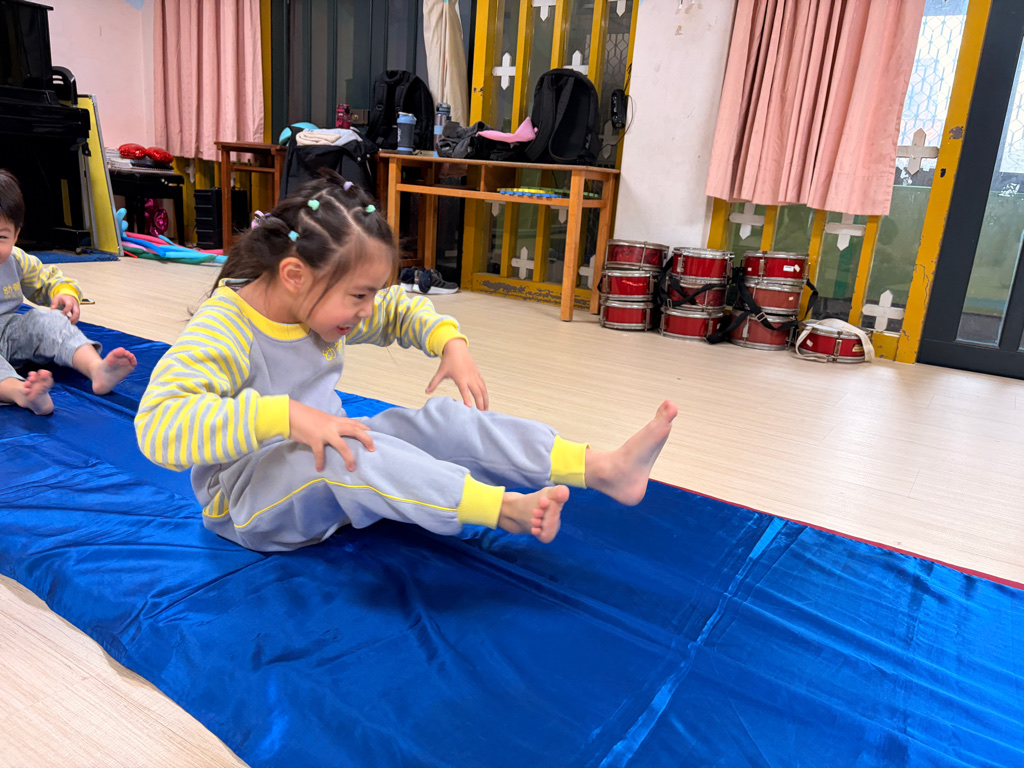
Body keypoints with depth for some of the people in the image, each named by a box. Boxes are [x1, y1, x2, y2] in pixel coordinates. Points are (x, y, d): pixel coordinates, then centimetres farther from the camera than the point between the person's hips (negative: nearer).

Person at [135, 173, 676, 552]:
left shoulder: (319, 303, -3)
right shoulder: (222, 330, -25)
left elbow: (400, 308, 13)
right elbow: (159, 426, -39)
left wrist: (449, 341, -7)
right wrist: (284, 416, -47)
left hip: (326, 480, 6)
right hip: (248, 503, -6)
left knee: (440, 420, -16)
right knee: (343, 453, -40)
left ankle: (604, 469, -23)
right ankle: (507, 509, -40)